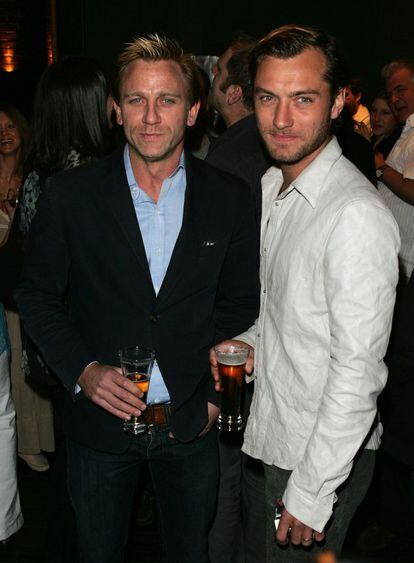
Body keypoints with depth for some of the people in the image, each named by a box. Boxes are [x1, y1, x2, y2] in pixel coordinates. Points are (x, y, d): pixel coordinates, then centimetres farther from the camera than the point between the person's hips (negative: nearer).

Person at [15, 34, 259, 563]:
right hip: (100, 420, -1)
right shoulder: (69, 196, -11)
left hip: (191, 422, 1)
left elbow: (240, 302, 3)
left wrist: (218, 392, -2)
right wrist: (82, 371, -17)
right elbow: (37, 295, -3)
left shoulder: (229, 199, -7)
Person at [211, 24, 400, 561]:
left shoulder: (358, 215, -27)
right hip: (269, 436, 8)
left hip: (324, 456, -8)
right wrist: (248, 338, -2)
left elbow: (357, 374, -26)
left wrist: (311, 494, -20)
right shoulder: (272, 185, 2)